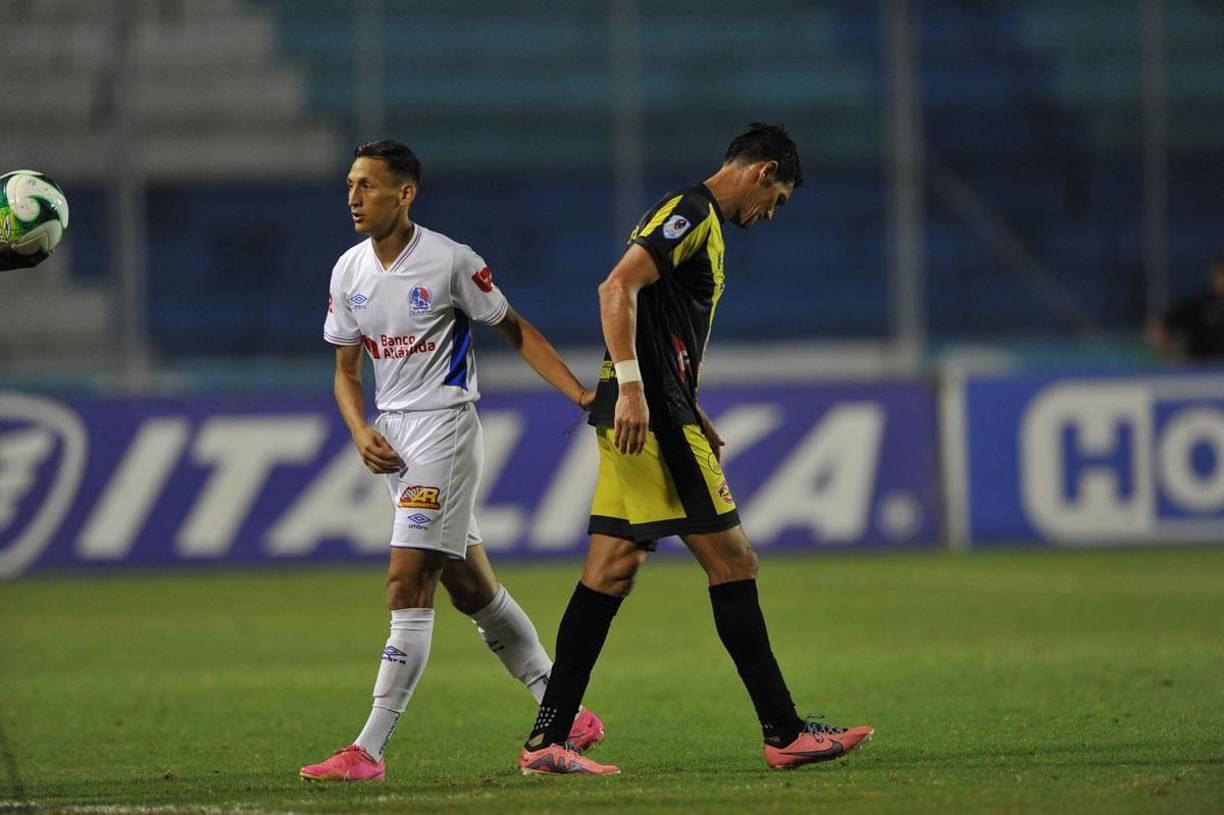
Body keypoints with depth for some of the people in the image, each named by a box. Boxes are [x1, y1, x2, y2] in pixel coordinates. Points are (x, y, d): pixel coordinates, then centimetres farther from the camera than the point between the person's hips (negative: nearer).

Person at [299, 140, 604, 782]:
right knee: (472, 590, 11)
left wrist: (582, 394, -8)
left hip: (444, 427, -7)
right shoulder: (349, 271, 7)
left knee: (407, 586, -13)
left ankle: (368, 751, -15)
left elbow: (516, 332, -1)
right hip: (392, 436, 7)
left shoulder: (449, 263, -11)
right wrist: (361, 432, -5)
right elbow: (346, 369, 14)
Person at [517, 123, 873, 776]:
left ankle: (546, 740, 5)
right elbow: (617, 288, -21)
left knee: (611, 572, 7)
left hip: (641, 416, 10)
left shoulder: (695, 219, 22)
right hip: (652, 416, -10)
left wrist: (691, 413, 25)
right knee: (733, 563, -7)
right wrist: (630, 387, -26)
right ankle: (784, 734, -5)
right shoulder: (692, 214, -10)